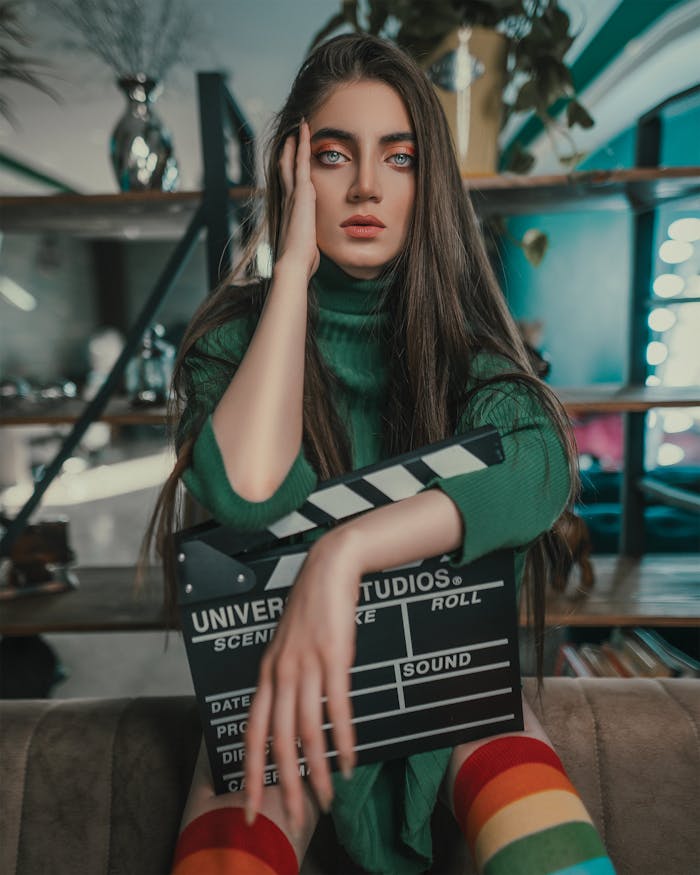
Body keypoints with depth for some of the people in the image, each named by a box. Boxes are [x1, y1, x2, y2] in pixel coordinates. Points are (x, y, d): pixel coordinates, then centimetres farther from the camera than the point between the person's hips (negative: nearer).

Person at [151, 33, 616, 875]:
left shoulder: (458, 327, -6)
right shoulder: (235, 331, -7)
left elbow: (540, 466, -26)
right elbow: (249, 493, -27)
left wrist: (342, 553, -40)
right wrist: (295, 265, -20)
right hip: (276, 676, 0)